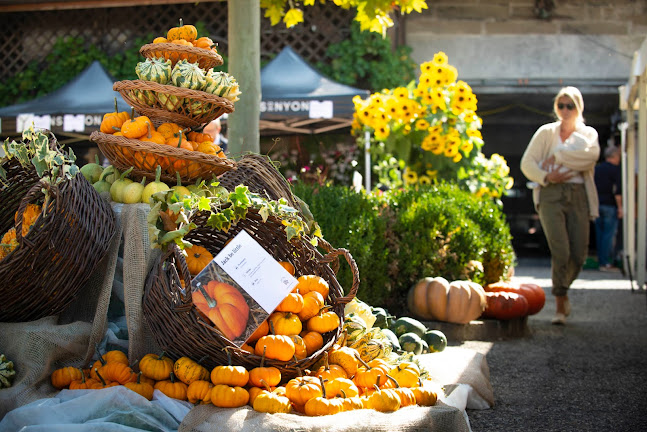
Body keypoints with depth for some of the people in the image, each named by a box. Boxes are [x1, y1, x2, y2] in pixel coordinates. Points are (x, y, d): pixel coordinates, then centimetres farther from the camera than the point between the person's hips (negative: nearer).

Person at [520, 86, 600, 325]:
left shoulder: (588, 133, 15)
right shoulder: (546, 132, 14)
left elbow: (590, 155, -8)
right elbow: (527, 163, 6)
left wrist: (557, 156, -6)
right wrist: (546, 177, -10)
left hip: (579, 195, 2)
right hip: (551, 194, -1)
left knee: (579, 253, -4)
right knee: (560, 250, -15)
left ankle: (562, 290, 23)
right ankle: (560, 303, -4)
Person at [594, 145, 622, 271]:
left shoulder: (597, 169, 13)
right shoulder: (615, 169, -8)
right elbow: (617, 190, -16)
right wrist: (620, 207, -12)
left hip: (597, 204, 7)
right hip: (610, 205, -7)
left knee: (600, 234, 9)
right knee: (609, 234, -6)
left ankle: (601, 261, 10)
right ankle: (605, 263, -9)